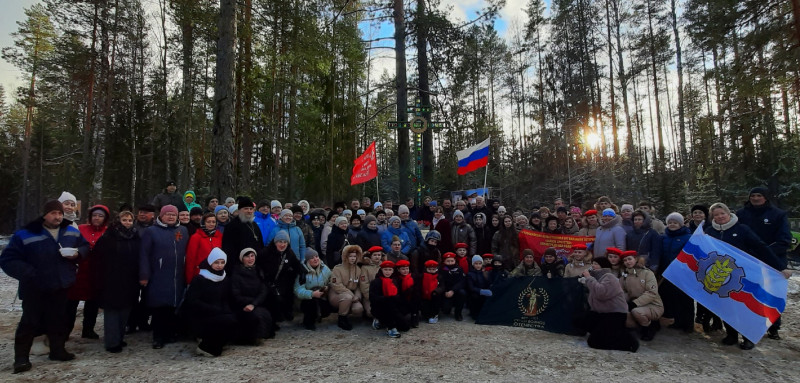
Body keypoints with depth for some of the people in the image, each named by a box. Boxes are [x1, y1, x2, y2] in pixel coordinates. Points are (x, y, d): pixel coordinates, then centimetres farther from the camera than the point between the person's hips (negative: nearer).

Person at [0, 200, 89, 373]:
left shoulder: (72, 232, 1)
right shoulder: (25, 235, -13)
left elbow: (85, 246, 14)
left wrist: (78, 253, -9)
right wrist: (29, 274, -22)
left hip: (60, 285, 4)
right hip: (35, 288, -4)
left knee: (59, 319, 13)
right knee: (30, 321, 3)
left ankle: (58, 350, 25)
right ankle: (21, 357, 15)